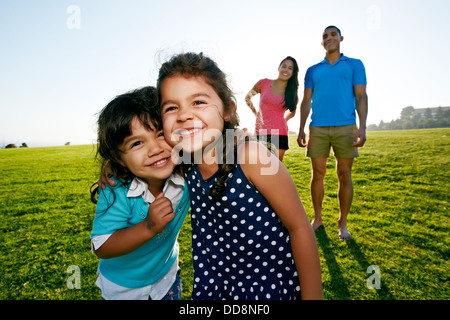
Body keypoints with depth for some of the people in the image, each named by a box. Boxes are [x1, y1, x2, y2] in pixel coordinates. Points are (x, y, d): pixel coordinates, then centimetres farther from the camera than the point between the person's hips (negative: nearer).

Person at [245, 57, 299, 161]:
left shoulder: (292, 93, 7)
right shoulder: (264, 83, 3)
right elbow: (248, 97, 16)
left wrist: (282, 120, 9)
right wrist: (256, 114, 10)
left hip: (280, 133, 1)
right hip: (261, 131, 0)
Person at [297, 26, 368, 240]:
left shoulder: (355, 65, 14)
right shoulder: (313, 70, 18)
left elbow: (361, 97, 5)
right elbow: (306, 102, 13)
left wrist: (362, 127, -9)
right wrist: (301, 130, 3)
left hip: (345, 127, -1)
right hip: (318, 128, 1)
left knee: (344, 175, 1)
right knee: (318, 174, 2)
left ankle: (342, 223, 14)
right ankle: (317, 218, 17)